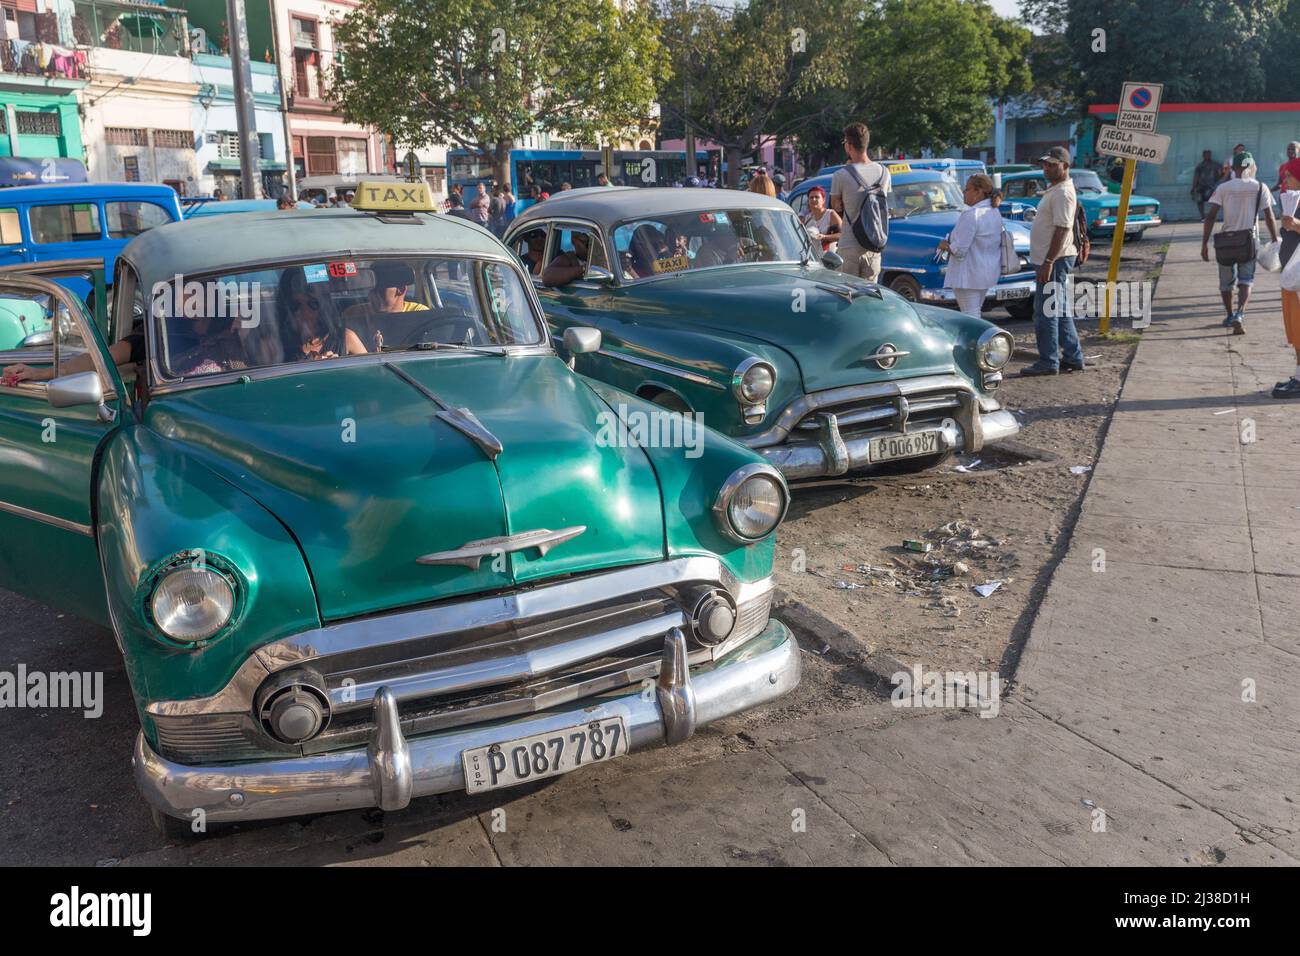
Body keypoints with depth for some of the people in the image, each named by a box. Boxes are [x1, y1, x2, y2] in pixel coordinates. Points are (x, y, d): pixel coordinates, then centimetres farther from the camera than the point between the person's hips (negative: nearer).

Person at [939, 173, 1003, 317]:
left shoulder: (971, 214, -21)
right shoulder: (995, 212, 8)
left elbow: (959, 250, -23)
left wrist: (945, 246, -3)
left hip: (969, 275, -9)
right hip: (989, 273, 9)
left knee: (970, 316, -4)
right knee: (975, 313, 19)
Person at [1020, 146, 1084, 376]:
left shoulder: (1063, 193, -16)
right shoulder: (1054, 190, 17)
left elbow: (1062, 230, -23)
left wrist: (1048, 262, -27)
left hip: (1055, 261, -11)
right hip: (1050, 260, 11)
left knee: (1046, 313, -7)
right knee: (1061, 312, 14)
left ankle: (1048, 362, -2)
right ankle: (1073, 357, 20)